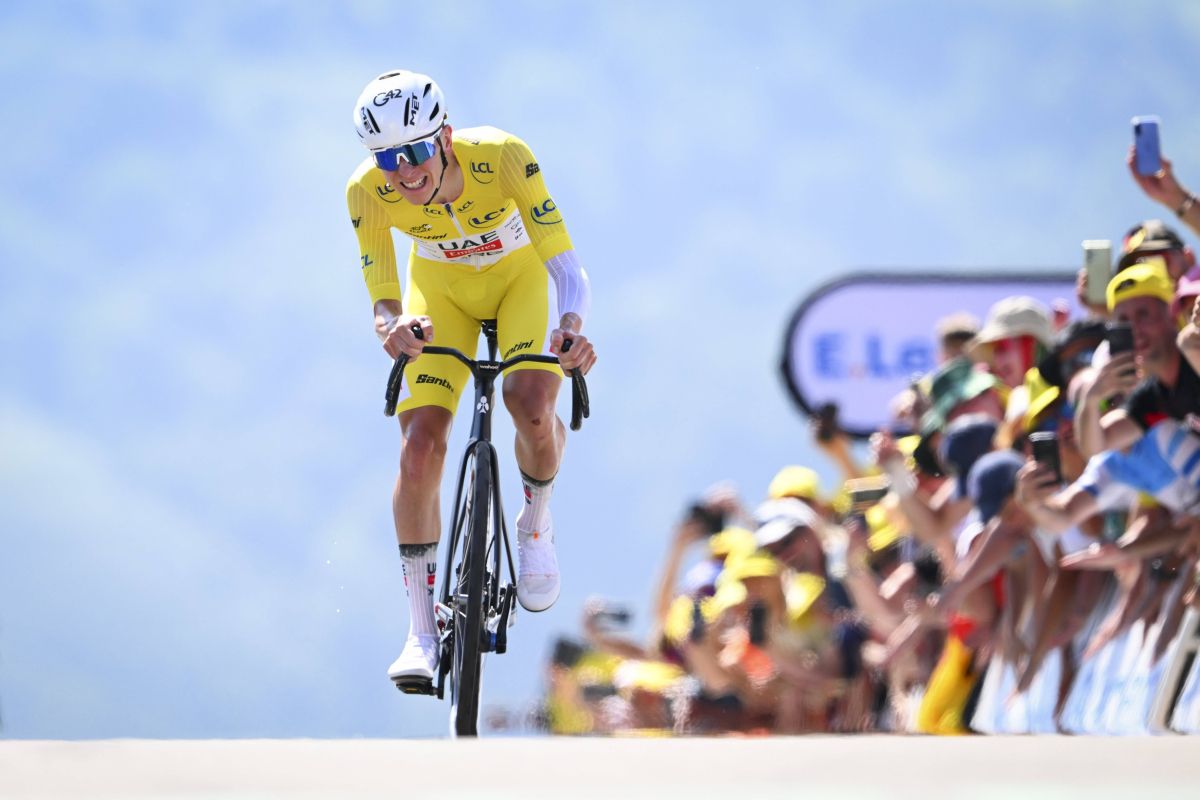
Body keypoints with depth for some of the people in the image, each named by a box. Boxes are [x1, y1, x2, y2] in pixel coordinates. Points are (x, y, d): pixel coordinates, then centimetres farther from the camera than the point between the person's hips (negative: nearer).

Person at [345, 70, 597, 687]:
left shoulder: (503, 158, -34)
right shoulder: (367, 191, -28)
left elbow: (567, 270, -35)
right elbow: (383, 306, -23)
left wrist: (571, 328, -56)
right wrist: (394, 328, -48)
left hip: (521, 273, -1)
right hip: (440, 285, 1)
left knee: (531, 405, -29)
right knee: (420, 446, -15)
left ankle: (536, 523, 4)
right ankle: (422, 633, -4)